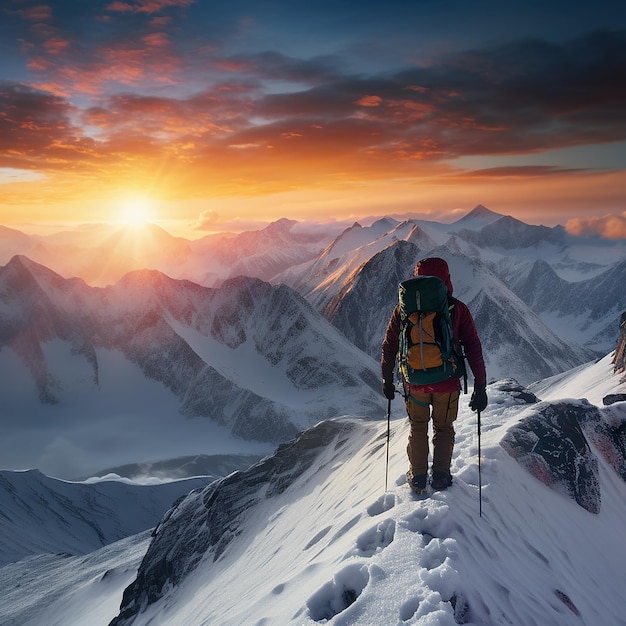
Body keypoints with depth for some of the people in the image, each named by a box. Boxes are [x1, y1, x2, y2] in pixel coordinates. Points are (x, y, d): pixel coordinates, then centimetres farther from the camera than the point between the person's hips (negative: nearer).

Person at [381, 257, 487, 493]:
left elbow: (389, 347, 1)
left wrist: (387, 380, 13)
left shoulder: (404, 308, -5)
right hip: (447, 384, -1)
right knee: (444, 429, 22)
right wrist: (480, 387, 0)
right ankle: (441, 476, 27)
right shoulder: (458, 309, -8)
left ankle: (417, 478, 27)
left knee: (417, 428, 22)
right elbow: (474, 349, -7)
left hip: (414, 383, 1)